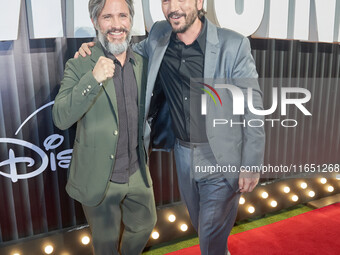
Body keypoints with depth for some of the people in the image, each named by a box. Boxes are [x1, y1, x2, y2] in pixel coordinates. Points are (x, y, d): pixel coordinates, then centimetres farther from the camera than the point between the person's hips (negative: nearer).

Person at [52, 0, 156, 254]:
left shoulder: (144, 64, 1)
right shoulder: (79, 66, -13)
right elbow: (61, 118, -24)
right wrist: (93, 79, -33)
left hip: (138, 174, 4)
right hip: (99, 179, -4)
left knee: (144, 225, 25)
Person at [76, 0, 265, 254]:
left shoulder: (233, 45, -16)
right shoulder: (159, 36, -2)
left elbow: (252, 106, -12)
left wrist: (251, 165, -11)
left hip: (221, 158, -5)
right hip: (183, 153, 5)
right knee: (199, 222, 26)